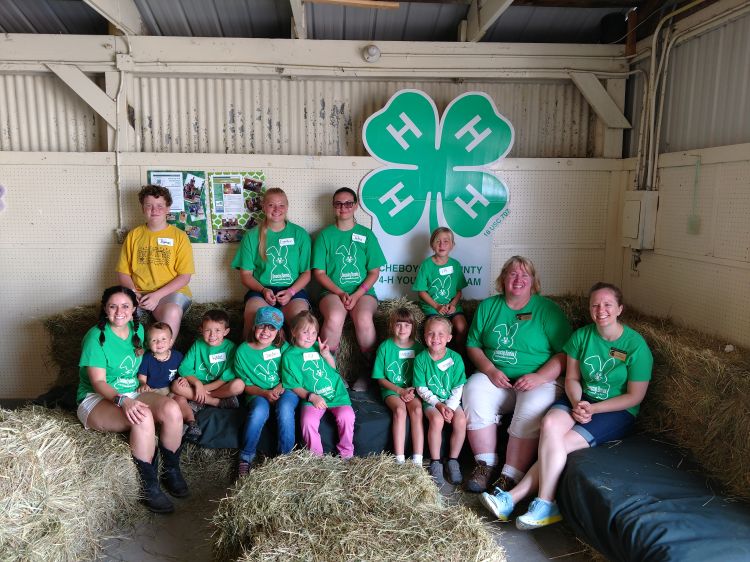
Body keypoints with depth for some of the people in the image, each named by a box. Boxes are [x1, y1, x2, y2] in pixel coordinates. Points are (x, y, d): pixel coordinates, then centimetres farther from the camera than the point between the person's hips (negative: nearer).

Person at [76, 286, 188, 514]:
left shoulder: (137, 329, 6)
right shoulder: (96, 337, -13)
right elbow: (98, 381, -19)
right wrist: (122, 400, -36)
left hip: (133, 394, 6)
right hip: (97, 400, -5)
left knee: (172, 409, -25)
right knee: (143, 418, -36)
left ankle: (171, 471, -4)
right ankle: (149, 487, -19)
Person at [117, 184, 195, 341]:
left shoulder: (179, 236, 3)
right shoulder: (133, 235, 13)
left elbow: (185, 276, -3)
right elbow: (123, 272, 12)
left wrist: (157, 295, -14)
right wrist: (133, 293, -8)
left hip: (171, 292, -2)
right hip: (138, 293, 3)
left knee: (172, 312, -36)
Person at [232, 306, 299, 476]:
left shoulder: (283, 347, -1)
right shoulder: (243, 351, -3)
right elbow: (246, 385, 1)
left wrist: (279, 387, -15)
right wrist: (265, 393, -16)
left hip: (285, 390, 1)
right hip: (258, 394, 0)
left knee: (285, 408, -34)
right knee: (260, 411, -34)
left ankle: (286, 455, -16)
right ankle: (246, 456, -11)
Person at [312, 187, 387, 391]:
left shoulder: (366, 234, 11)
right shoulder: (325, 235, 10)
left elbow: (374, 271, 7)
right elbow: (319, 272, 4)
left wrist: (357, 294, -9)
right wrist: (340, 293, -10)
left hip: (363, 290, 0)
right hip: (333, 291, 0)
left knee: (364, 319, -33)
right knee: (334, 318, -34)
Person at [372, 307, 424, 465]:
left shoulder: (418, 347, 2)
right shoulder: (385, 347, -2)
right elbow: (381, 378, 1)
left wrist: (412, 390, -12)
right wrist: (399, 390, -11)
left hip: (412, 389, 1)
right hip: (391, 389, -1)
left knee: (417, 409, -29)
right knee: (400, 409, -31)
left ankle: (417, 461, -28)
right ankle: (400, 460, -28)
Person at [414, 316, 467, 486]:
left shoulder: (455, 358, -5)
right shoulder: (421, 359, -7)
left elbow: (458, 388, -3)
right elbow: (422, 389, -5)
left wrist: (450, 407, -15)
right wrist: (438, 404, -16)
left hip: (451, 401, 2)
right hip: (431, 401, -1)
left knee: (460, 420, -25)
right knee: (437, 420, -30)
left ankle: (453, 461, -3)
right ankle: (435, 463, -11)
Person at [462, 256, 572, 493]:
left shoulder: (548, 309, 2)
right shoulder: (488, 306, 12)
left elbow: (565, 354, -4)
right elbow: (473, 345, 11)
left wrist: (539, 377, -18)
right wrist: (490, 370, -8)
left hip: (540, 380, -2)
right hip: (495, 377, 3)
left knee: (531, 410, -33)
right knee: (473, 391, -27)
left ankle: (510, 478, -22)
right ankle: (486, 465, -15)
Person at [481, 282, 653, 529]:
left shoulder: (636, 345, -10)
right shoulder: (581, 336, 1)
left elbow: (635, 396, -8)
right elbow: (572, 378, 7)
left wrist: (593, 409, -15)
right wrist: (577, 404, -14)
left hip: (617, 410, -4)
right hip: (580, 399, 4)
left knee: (559, 444, -25)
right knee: (550, 424, -29)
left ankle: (512, 498, -17)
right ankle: (545, 505, -23)